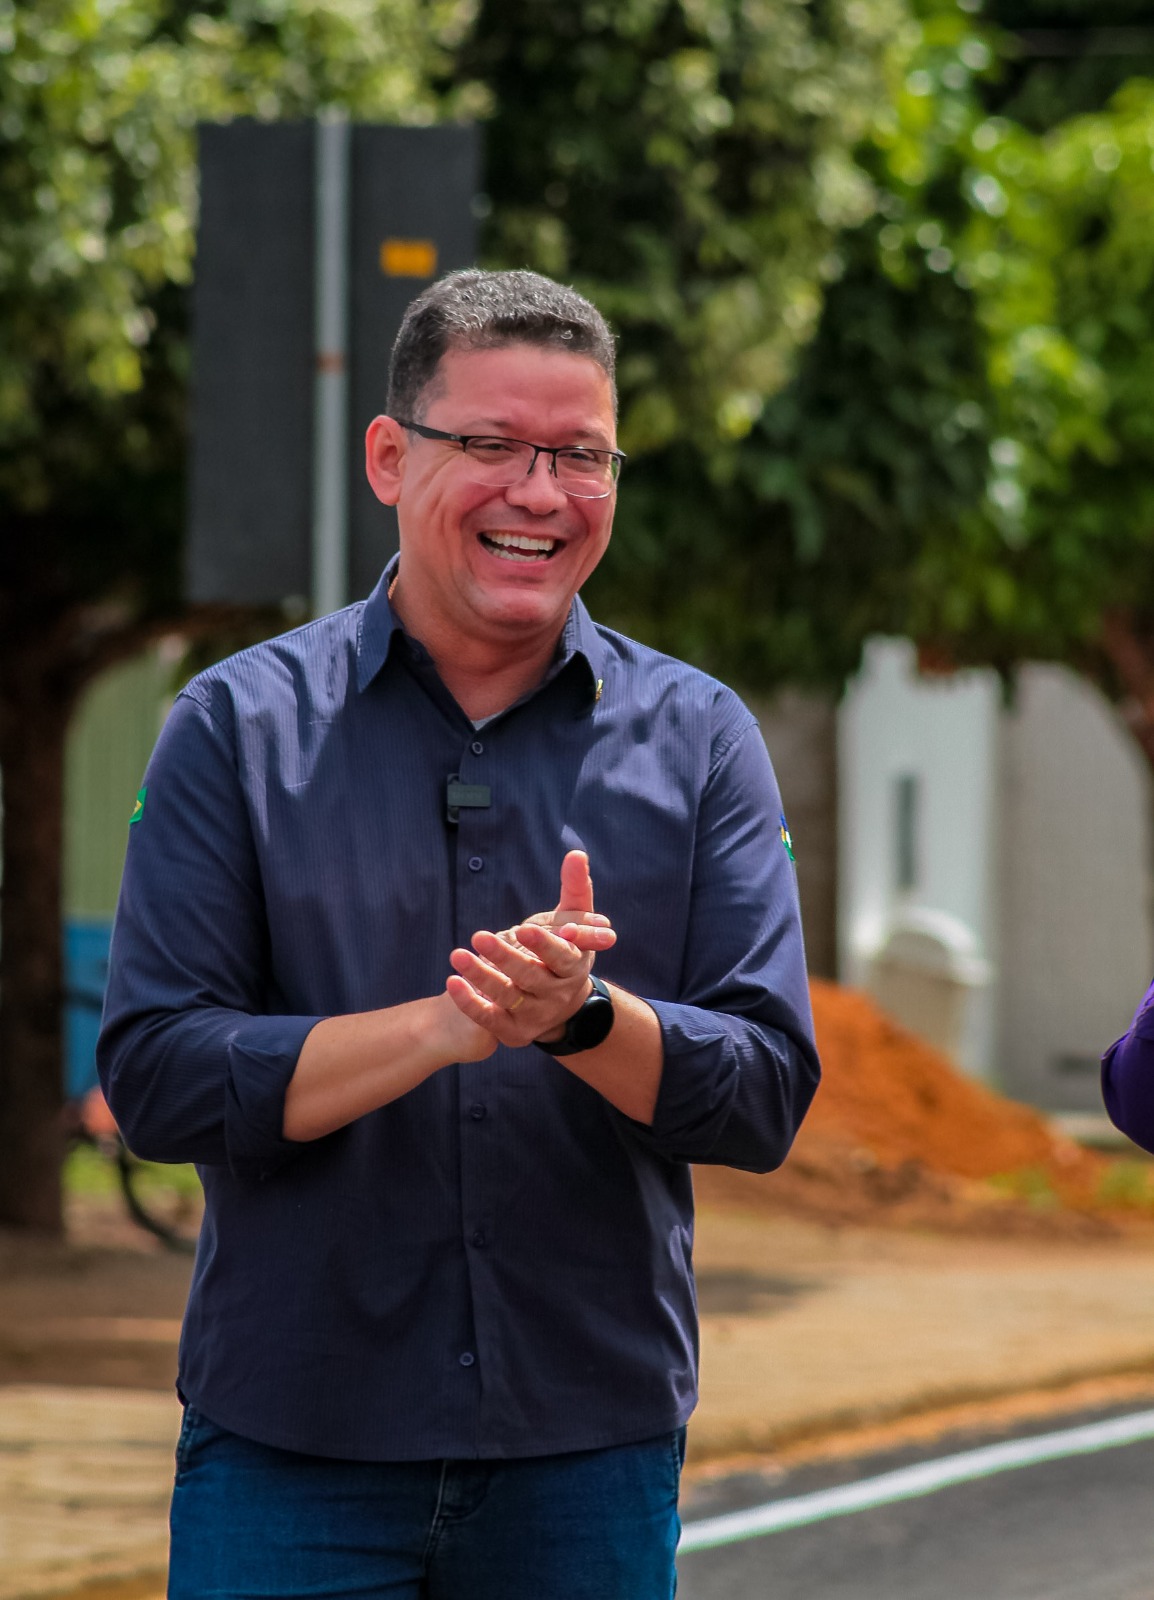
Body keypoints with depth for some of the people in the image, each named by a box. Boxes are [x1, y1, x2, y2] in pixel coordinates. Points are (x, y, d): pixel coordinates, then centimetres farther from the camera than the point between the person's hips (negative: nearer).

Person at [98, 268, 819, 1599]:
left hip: (591, 1451, 2)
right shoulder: (240, 727, 1)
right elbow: (154, 1077, -7)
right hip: (291, 1444, -1)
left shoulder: (698, 740, 6)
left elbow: (767, 1092, 0)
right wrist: (451, 1026, -18)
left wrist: (583, 1018, -19)